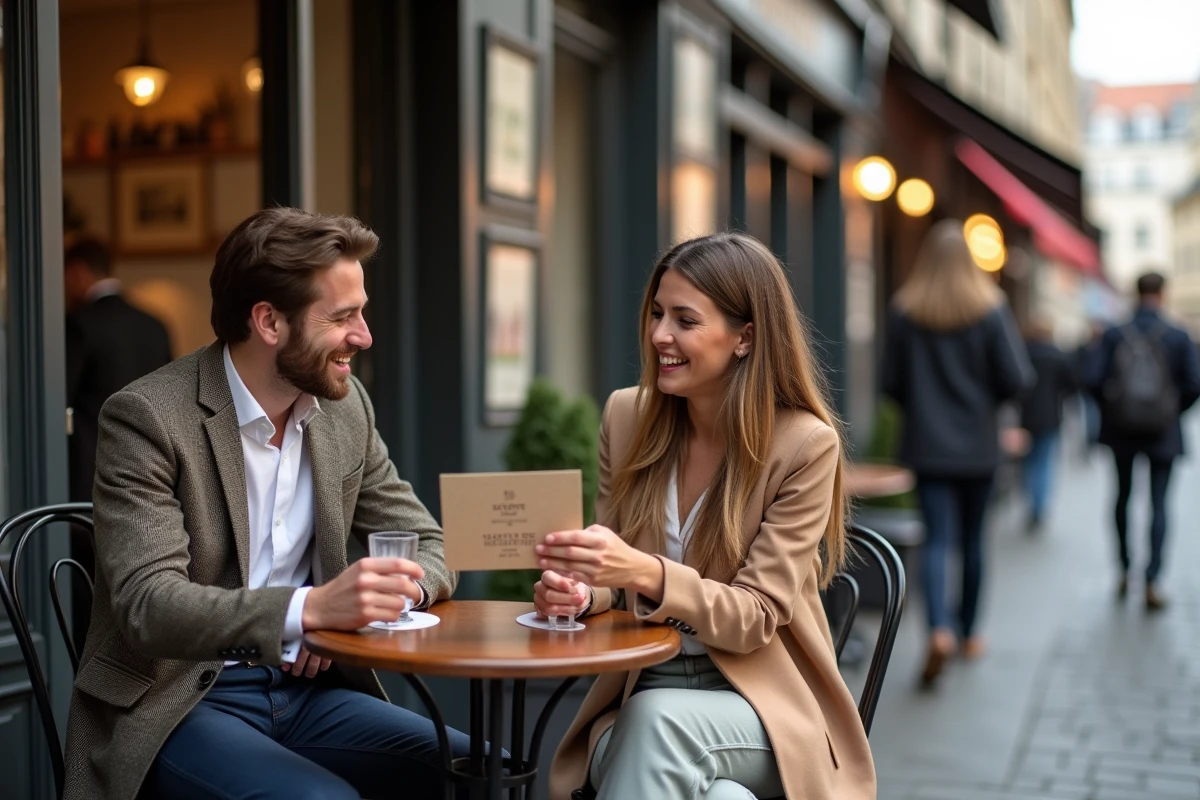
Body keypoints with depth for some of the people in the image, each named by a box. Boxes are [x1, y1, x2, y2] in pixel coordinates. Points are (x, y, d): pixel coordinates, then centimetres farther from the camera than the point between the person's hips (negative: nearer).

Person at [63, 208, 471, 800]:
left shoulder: (345, 405, 4)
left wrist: (365, 600, -15)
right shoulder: (147, 417, -14)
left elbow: (429, 550, 8)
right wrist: (311, 607, -37)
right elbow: (148, 605, -22)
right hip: (173, 705, -5)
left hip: (306, 687, 5)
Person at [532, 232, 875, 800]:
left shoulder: (805, 444, -12)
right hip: (638, 695, 1)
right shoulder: (626, 416, 1)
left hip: (764, 703, -1)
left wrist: (646, 573, -33)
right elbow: (618, 576, 8)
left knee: (660, 719, -35)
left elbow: (756, 616, -14)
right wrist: (583, 590, -18)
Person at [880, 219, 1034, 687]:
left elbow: (890, 382, -2)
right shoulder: (990, 309, -6)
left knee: (937, 539, -2)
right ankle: (969, 634, 26)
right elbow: (1016, 379, -10)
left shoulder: (903, 311, -4)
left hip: (927, 444, 0)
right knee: (972, 539, 14)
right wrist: (986, 399, 10)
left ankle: (940, 629, -23)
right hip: (978, 444, 0)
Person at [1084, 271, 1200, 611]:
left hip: (1121, 429, 1)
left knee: (1123, 496, 18)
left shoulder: (1114, 335, -6)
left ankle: (1124, 571, 24)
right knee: (1159, 504, 3)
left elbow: (1093, 379, -11)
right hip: (1163, 432, -1)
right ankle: (1151, 581, -6)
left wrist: (1111, 407, 6)